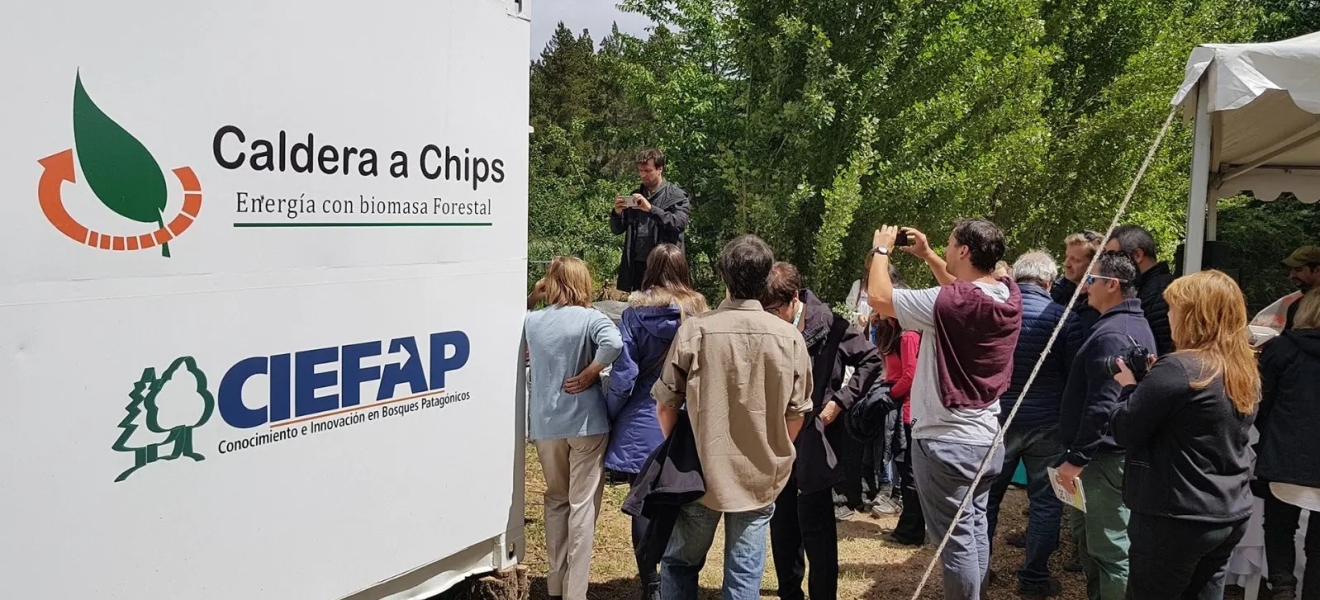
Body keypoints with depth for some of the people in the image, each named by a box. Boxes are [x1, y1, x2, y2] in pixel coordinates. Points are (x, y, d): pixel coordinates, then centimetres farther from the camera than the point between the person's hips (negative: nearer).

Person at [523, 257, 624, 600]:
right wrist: (587, 376, -15)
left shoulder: (531, 321, 3)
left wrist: (532, 299, 15)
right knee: (582, 505, 3)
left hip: (546, 424, 4)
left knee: (556, 500, 19)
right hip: (586, 422, -4)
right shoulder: (590, 318, -8)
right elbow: (613, 343, -28)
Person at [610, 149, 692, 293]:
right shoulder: (635, 195, 15)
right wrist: (617, 213, -6)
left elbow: (679, 223, -15)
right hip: (636, 265, 5)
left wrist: (651, 208, -23)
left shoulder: (676, 196, 1)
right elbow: (617, 230, 16)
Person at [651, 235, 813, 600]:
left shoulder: (695, 330, -13)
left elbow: (666, 403, -5)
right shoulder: (790, 337, -7)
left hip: (701, 471, -1)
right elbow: (798, 412, 2)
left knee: (679, 564, 18)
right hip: (761, 477, 1)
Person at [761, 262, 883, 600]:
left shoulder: (829, 327, -12)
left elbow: (871, 362, -4)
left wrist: (839, 402, -10)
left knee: (815, 526, 2)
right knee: (782, 523, 15)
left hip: (814, 441, -4)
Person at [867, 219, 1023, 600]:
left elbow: (879, 297, -17)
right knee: (975, 527, 20)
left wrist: (882, 250, -1)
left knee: (956, 538, 2)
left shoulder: (948, 303, -25)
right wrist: (928, 256, 19)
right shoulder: (1008, 296, -2)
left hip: (946, 441, -8)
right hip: (987, 437, 8)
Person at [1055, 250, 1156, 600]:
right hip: (1112, 451, 11)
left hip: (1104, 456, -11)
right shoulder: (1135, 324, 14)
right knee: (1090, 536, 21)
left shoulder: (1111, 334, -20)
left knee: (1109, 547, -3)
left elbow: (1101, 406, -26)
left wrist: (1076, 458, -21)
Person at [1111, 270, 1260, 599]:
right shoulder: (1247, 372, 6)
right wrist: (1153, 382, 11)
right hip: (1232, 515, 8)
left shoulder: (1178, 369, -20)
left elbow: (1123, 431, -16)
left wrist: (1130, 386, 2)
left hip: (1179, 518, -8)